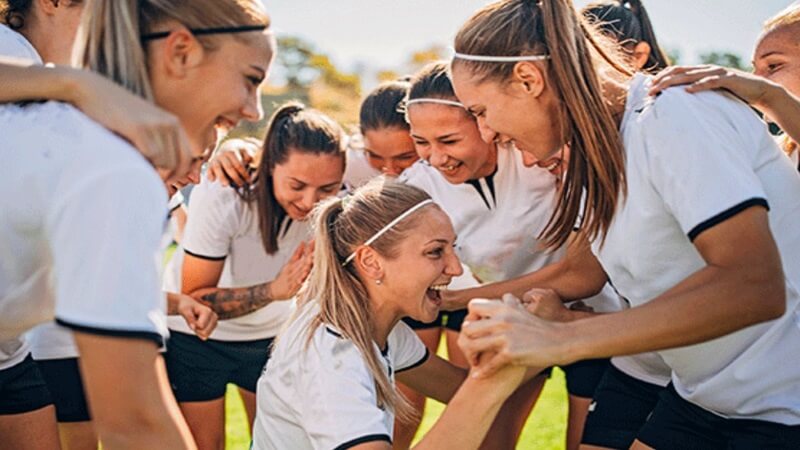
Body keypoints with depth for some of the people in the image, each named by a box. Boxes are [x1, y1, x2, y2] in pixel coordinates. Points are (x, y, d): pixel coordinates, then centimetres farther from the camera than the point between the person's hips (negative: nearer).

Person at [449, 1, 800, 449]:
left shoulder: (673, 115, -22)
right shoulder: (601, 150, 3)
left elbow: (754, 286, -32)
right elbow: (582, 272, 13)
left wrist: (561, 339, -35)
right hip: (703, 396, 8)